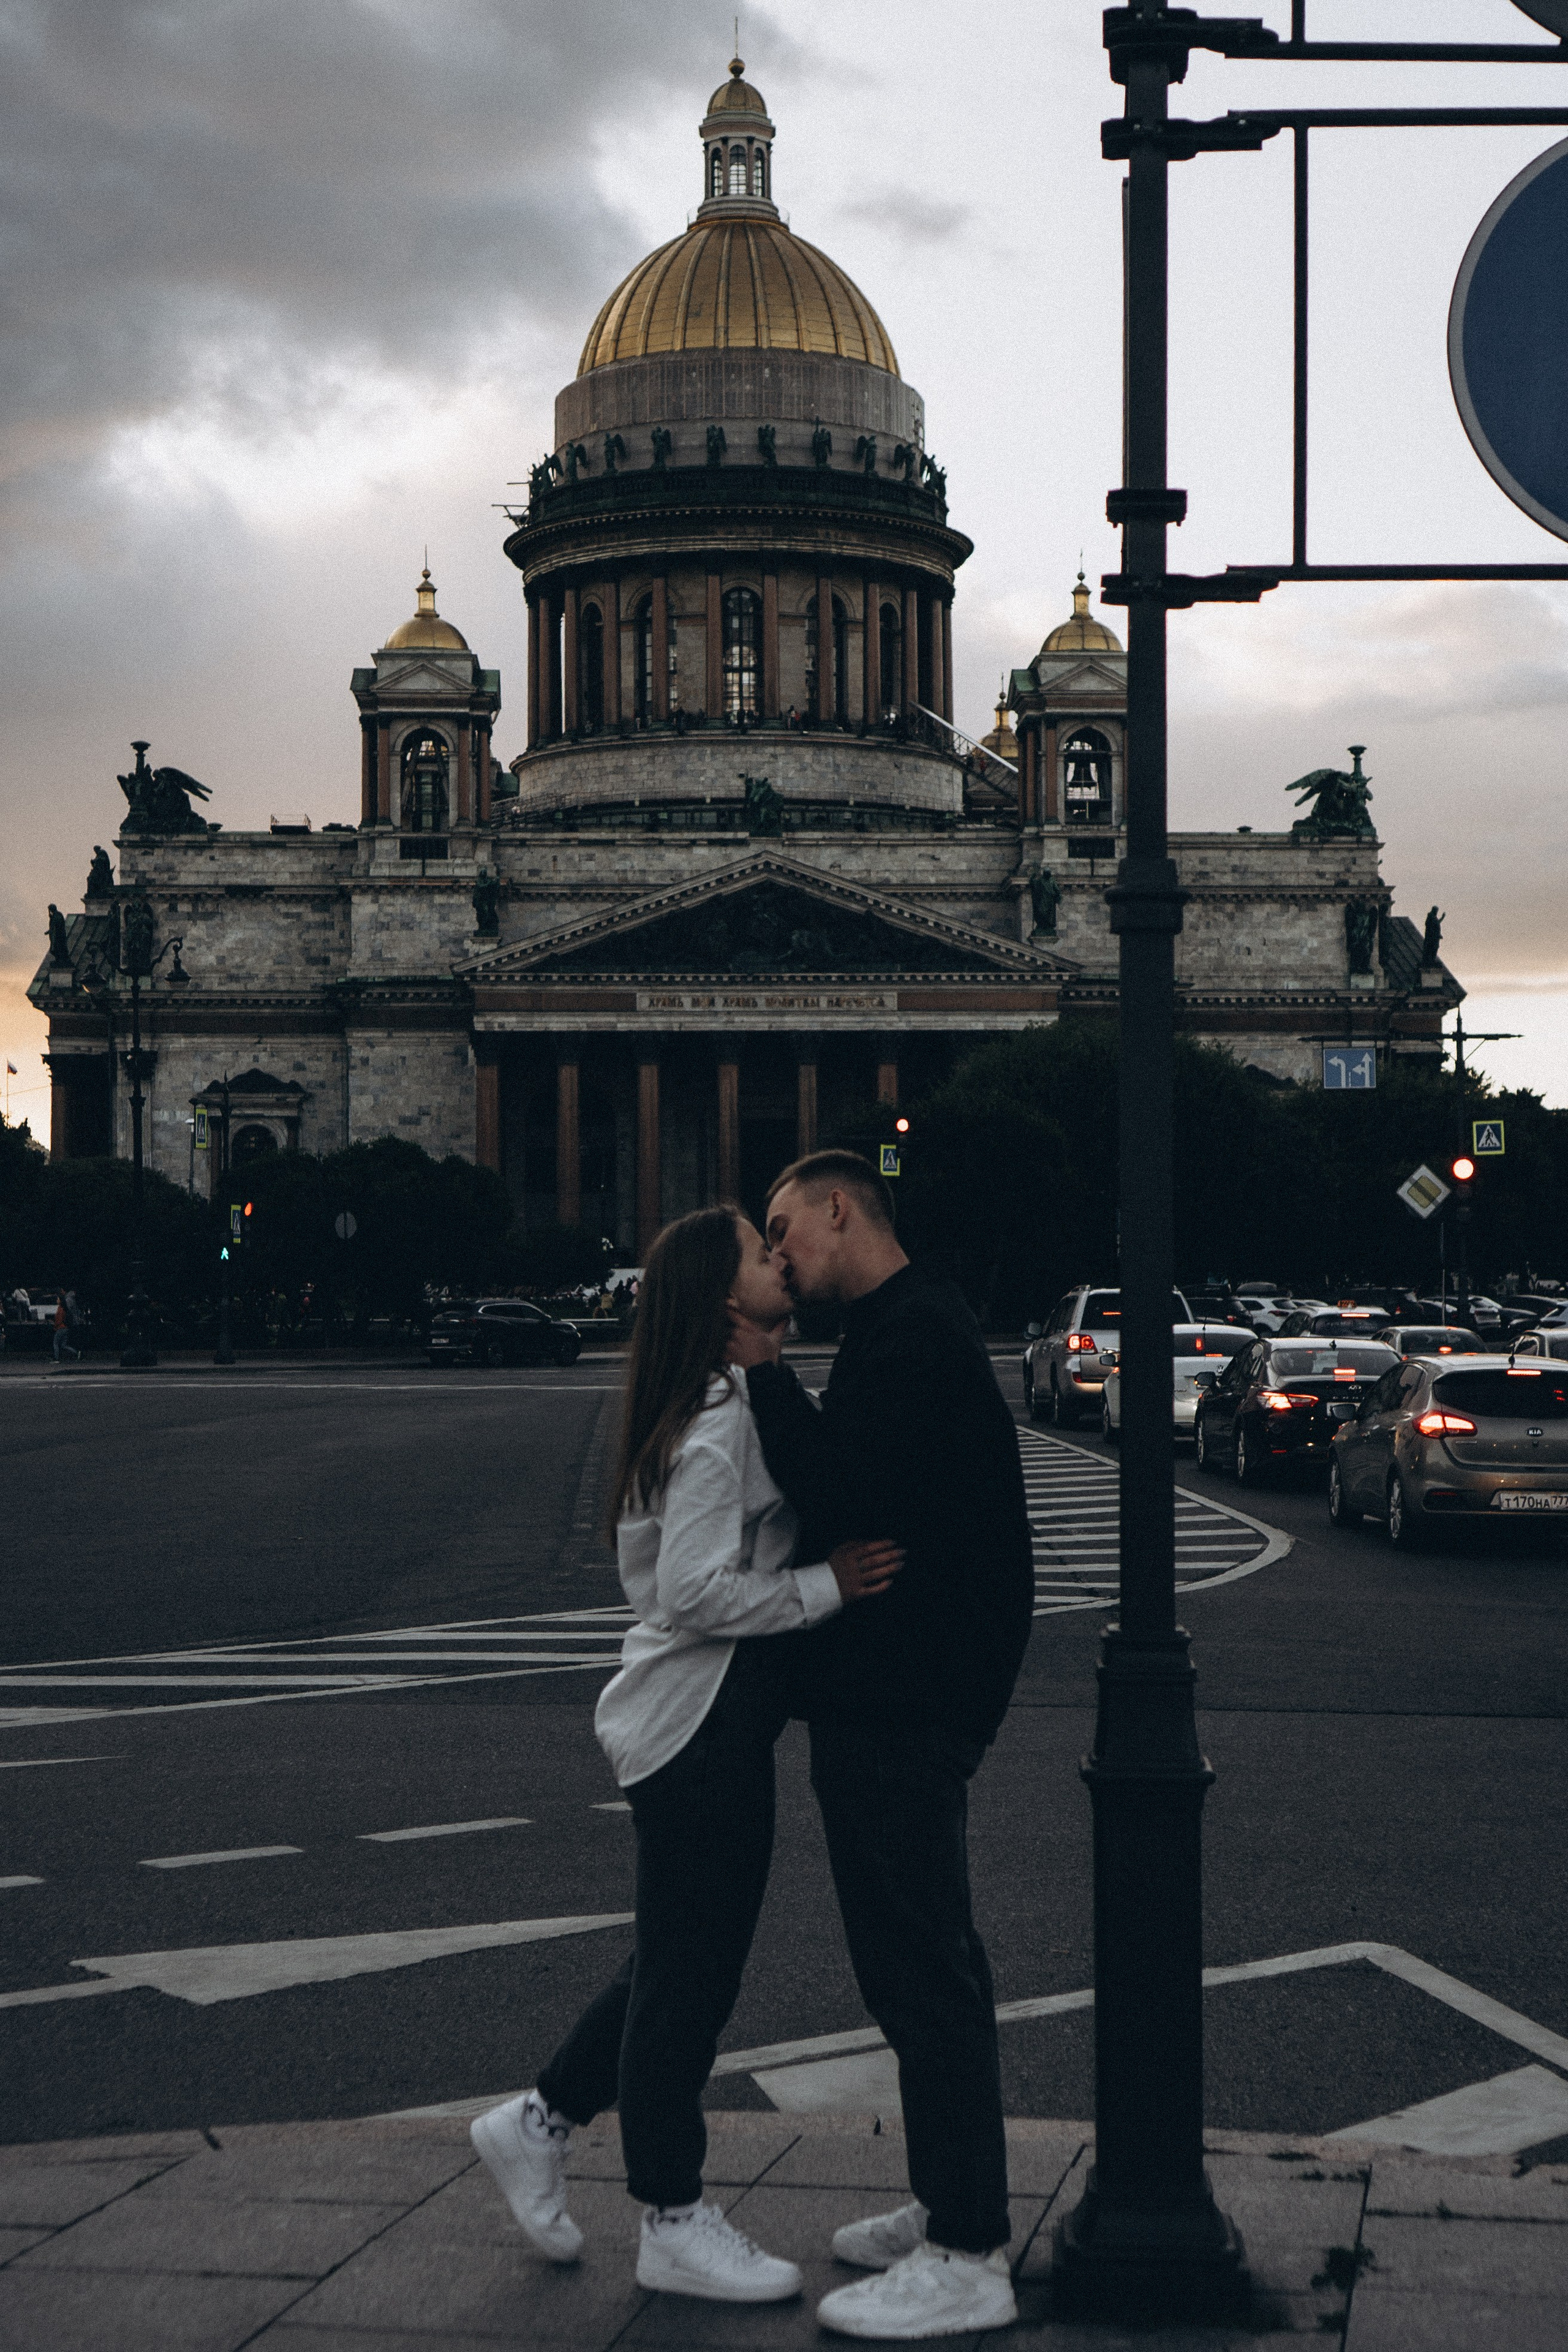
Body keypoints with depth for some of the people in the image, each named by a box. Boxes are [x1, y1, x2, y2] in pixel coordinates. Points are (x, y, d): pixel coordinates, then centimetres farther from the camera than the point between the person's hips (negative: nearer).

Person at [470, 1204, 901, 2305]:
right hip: (701, 1726, -10)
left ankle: (541, 2121, 29)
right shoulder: (718, 1423, -19)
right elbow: (695, 1591, -25)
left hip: (717, 1722, 10)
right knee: (690, 1971, 0)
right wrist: (827, 1584, -21)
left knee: (682, 1963, 18)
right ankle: (675, 2224, 11)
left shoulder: (734, 1407, 14)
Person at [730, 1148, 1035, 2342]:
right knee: (922, 1960, 18)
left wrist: (763, 1373, -17)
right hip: (894, 1698, 11)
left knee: (923, 1970, -7)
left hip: (902, 1705, -11)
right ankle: (953, 2206, 29)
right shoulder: (900, 1329, 18)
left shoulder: (915, 1335, -16)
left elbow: (840, 1491, -26)